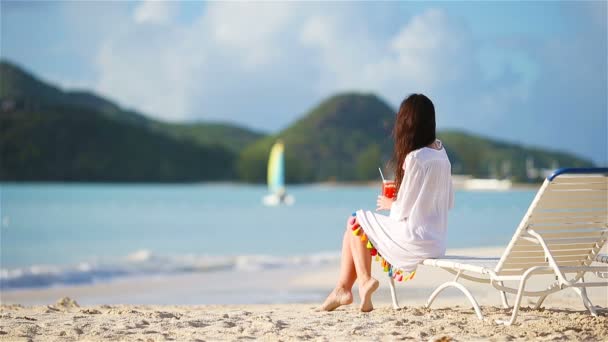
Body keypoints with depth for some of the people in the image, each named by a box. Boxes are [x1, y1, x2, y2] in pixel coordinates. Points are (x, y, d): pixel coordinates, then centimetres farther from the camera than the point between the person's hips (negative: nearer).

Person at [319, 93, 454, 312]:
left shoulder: (415, 158, -20)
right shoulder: (441, 152, 6)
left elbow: (403, 210, -16)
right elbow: (449, 202, 13)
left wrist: (390, 204, 7)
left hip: (416, 240, -8)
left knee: (356, 223, 11)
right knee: (358, 225, 19)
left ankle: (364, 280, 19)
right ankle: (343, 289, 16)